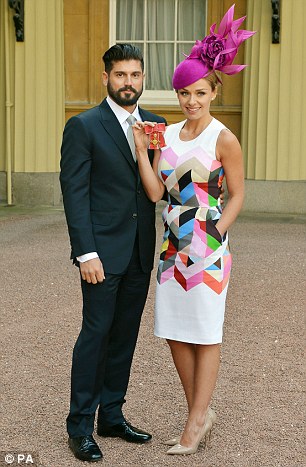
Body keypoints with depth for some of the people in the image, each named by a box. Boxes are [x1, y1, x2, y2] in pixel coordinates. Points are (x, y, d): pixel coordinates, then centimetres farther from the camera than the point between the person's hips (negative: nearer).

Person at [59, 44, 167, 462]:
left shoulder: (156, 125, 10)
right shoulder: (83, 126, -5)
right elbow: (75, 192, -9)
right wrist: (86, 253, -15)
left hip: (141, 253, 5)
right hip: (103, 251, -5)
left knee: (125, 335, 12)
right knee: (96, 333, -2)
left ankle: (112, 416, 25)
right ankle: (80, 427, 10)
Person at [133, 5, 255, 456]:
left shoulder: (224, 140, -8)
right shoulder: (167, 134, 7)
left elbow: (237, 195, -3)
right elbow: (155, 191, 0)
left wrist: (214, 237, -10)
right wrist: (141, 148, -8)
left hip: (208, 249, -6)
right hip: (173, 246, 6)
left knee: (205, 336, 4)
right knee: (176, 333, 12)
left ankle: (195, 423, 16)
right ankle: (201, 413, 28)